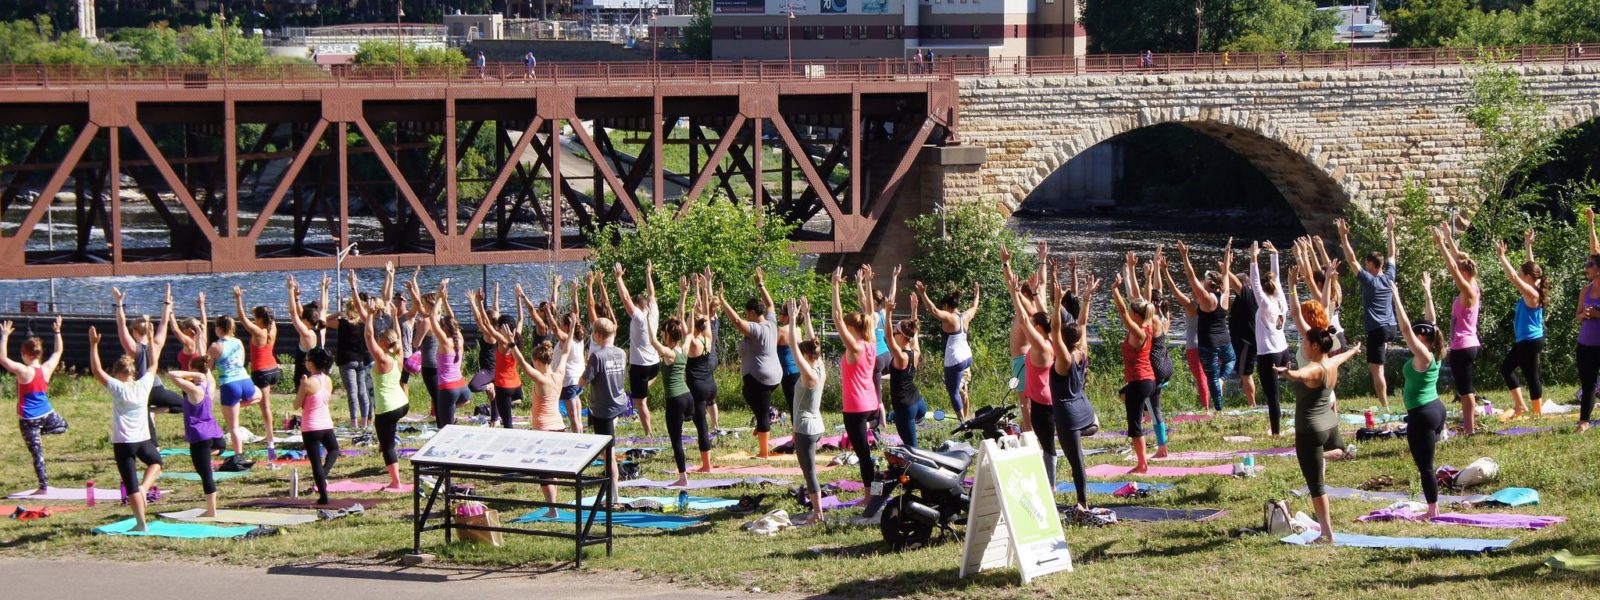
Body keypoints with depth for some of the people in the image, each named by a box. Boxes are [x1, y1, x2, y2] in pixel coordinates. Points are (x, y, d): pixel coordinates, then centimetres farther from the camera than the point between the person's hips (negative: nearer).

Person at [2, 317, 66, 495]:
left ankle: (43, 487, 1)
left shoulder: (23, 371, -19)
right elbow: (58, 351, 14)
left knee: (37, 453, 2)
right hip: (47, 414, 4)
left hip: (28, 419, -4)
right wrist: (57, 332, 22)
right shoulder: (47, 368, -4)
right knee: (63, 426, 35)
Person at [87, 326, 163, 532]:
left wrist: (94, 345, -4)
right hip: (143, 440, 3)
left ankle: (141, 523, 1)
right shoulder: (144, 385, -2)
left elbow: (97, 370, -7)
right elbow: (153, 366, 15)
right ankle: (145, 487, 8)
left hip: (122, 443, -3)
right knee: (156, 461, 34)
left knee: (131, 484, 2)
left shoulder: (118, 388, -11)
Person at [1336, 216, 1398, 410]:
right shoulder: (1389, 277, 6)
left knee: (1377, 370, -7)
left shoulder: (1369, 280, -11)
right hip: (1390, 327, 7)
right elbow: (1392, 255, 21)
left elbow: (1351, 260, -14)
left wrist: (1344, 236, -14)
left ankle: (1385, 407, -10)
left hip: (1377, 329, -7)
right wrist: (1390, 232, 29)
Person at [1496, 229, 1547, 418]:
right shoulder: (1532, 291, 6)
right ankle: (1519, 405, 18)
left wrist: (1502, 257, -24)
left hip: (1530, 341, -10)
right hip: (1526, 340, 10)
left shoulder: (1531, 294, -19)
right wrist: (1528, 246, 22)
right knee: (1506, 367, 16)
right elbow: (1531, 267, 18)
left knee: (1531, 375, -2)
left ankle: (1538, 411, 5)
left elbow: (1513, 277, -27)